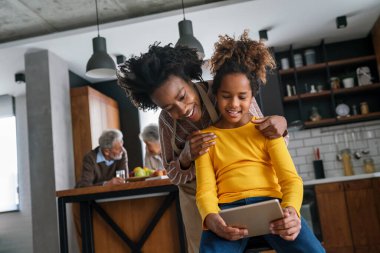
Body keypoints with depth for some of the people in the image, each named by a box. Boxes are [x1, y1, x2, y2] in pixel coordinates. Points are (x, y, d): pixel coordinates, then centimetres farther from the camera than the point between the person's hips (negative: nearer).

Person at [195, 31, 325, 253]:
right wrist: (211, 218, -21)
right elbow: (205, 190, 3)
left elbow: (290, 178, 4)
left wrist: (291, 209, -20)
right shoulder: (206, 136, 14)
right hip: (228, 209, -1)